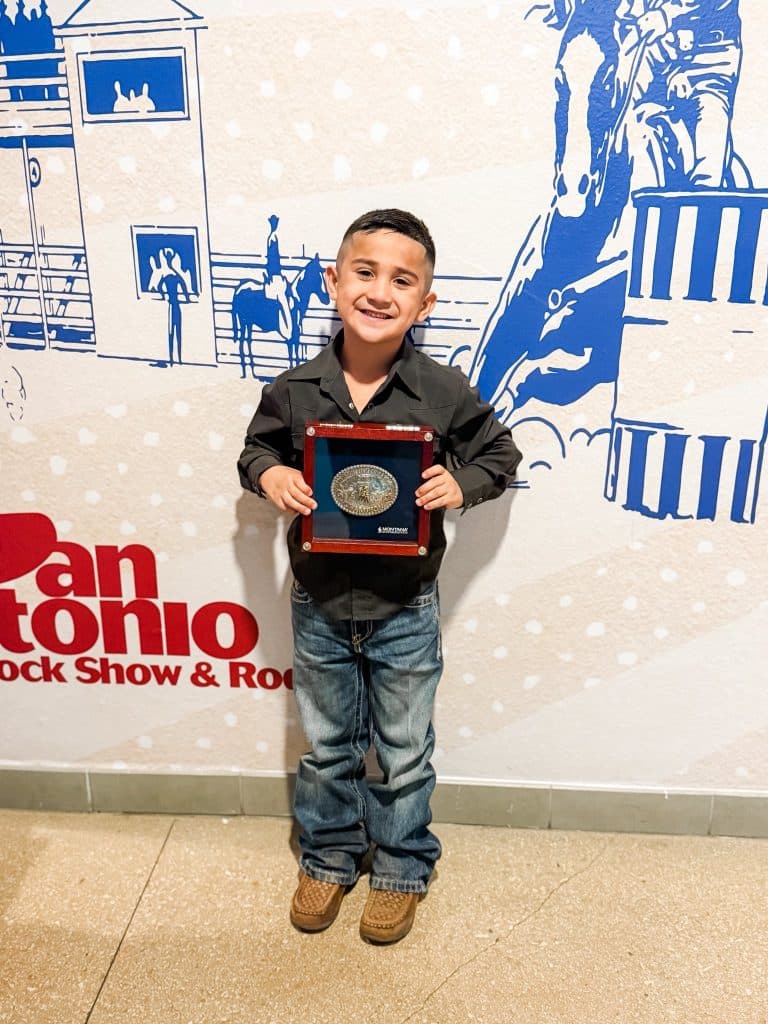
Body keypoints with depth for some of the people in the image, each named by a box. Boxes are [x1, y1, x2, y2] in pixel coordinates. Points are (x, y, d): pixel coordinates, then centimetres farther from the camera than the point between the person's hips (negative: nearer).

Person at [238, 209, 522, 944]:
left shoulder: (445, 393, -15)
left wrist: (461, 485, -19)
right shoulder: (294, 390, -10)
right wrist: (269, 475, -15)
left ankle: (401, 870, 43)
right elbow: (256, 449, 7)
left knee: (404, 754, 18)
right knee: (327, 748, 21)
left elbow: (500, 453, 0)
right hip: (320, 606, 2)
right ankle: (328, 858, 47)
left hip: (404, 612, -1)